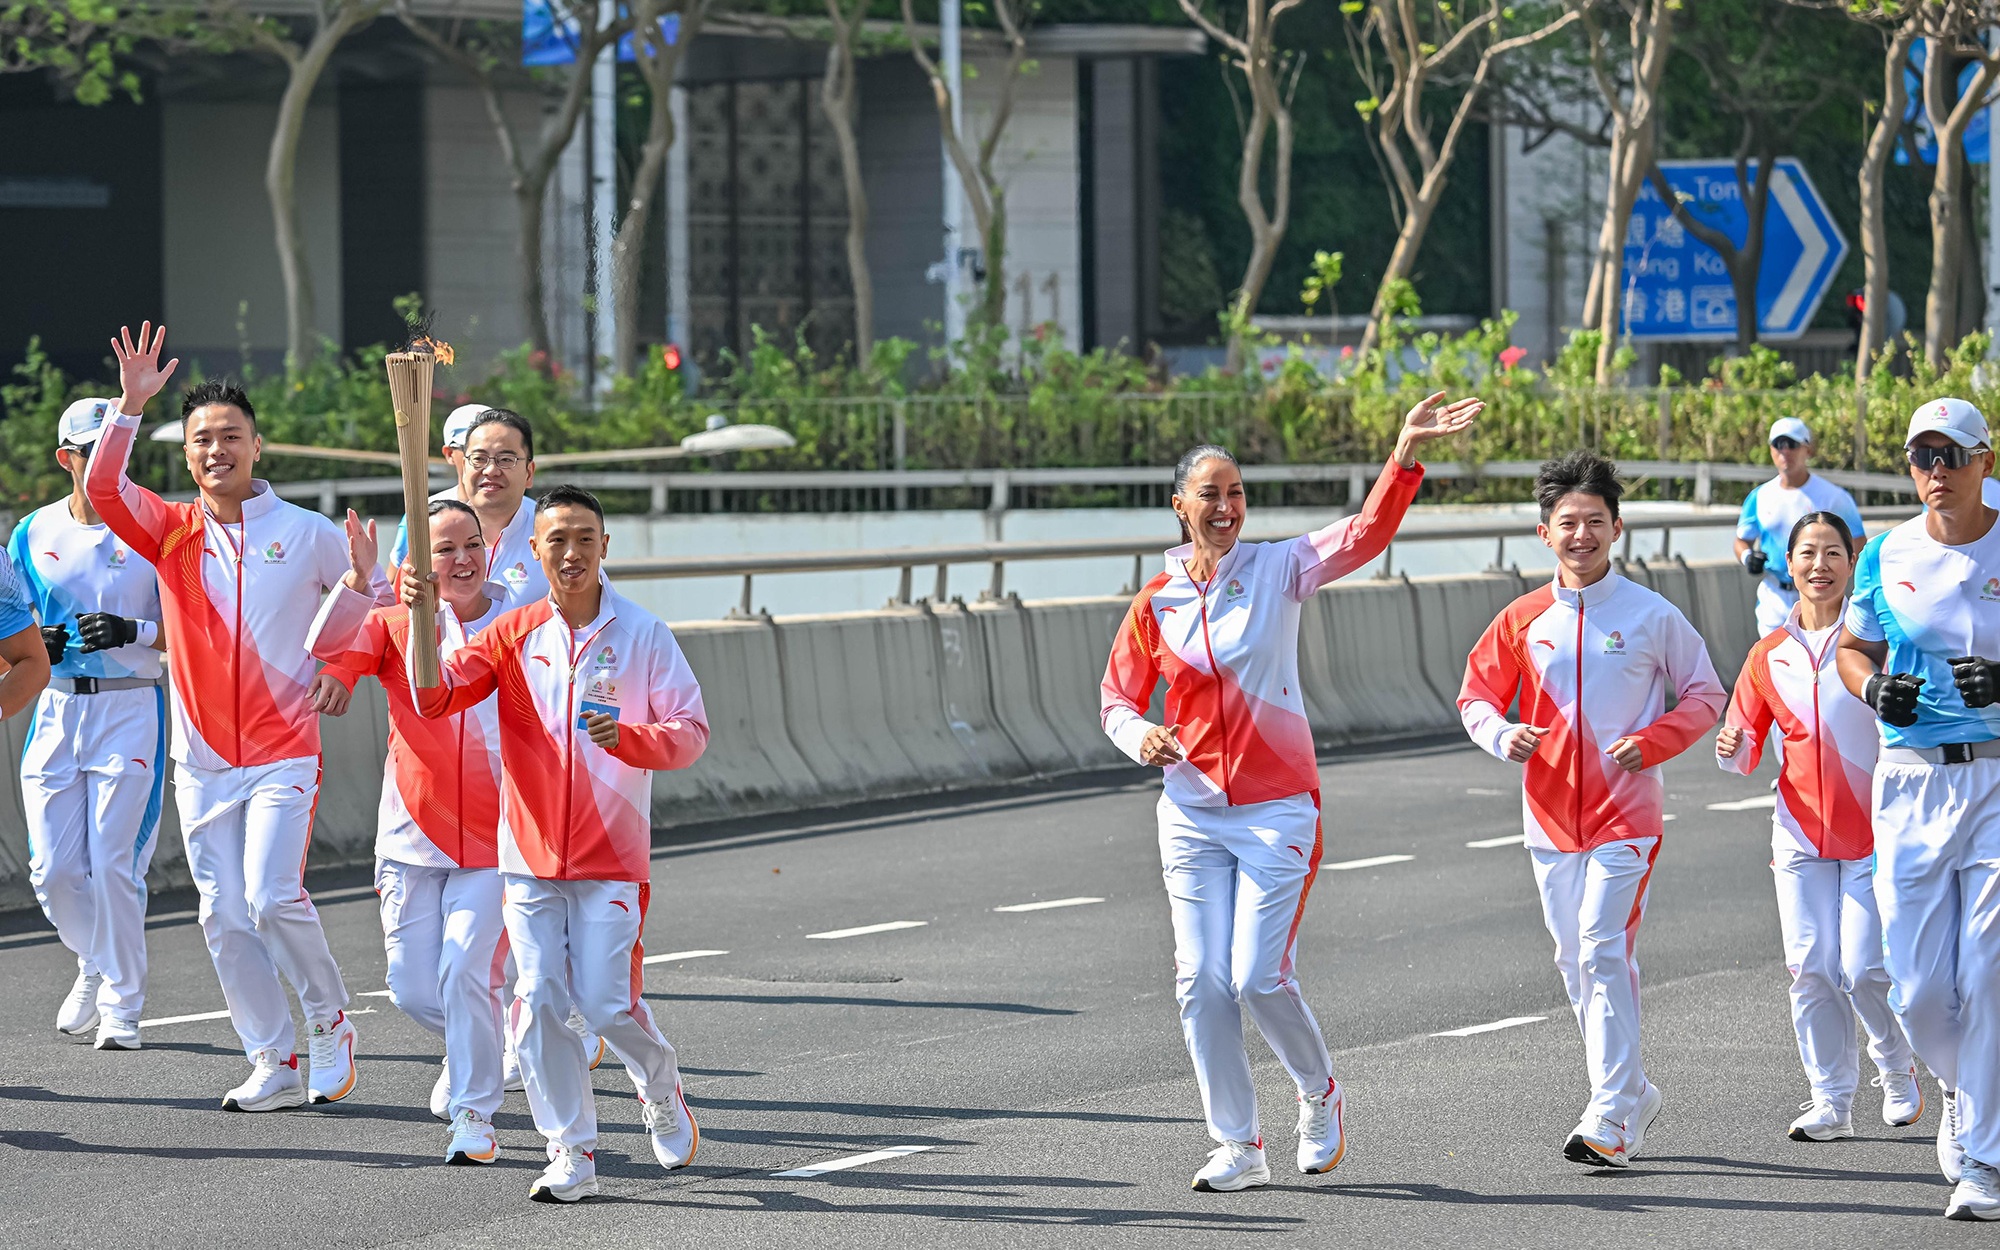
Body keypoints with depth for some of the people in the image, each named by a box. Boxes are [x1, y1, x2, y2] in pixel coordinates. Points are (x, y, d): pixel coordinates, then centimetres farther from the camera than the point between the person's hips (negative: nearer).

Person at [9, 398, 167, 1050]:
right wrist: (36, 644, -7)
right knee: (53, 871, 2)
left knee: (114, 866, -7)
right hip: (56, 706, 3)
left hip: (130, 708, -3)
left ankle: (121, 1005, 5)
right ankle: (97, 965, 30)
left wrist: (133, 632, -20)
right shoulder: (32, 534, 8)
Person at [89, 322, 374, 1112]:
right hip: (201, 756, 3)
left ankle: (331, 1020, 5)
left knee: (274, 896, -18)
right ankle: (275, 1067, 11)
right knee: (224, 916, 2)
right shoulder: (173, 532, 4)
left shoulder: (309, 534, 0)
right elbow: (103, 488, -13)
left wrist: (346, 665, 0)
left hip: (284, 750, -3)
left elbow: (377, 600, 14)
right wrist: (131, 404, -22)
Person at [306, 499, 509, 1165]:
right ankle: (467, 1051, 37)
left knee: (468, 974, -14)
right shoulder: (392, 625, 1)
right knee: (414, 989, 3)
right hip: (413, 835, 2)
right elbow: (329, 650, -17)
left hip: (493, 840, -2)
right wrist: (358, 582, -30)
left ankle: (474, 1113, 1)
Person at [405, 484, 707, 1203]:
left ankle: (663, 1096, 24)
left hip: (611, 856, -2)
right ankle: (572, 1157, 2)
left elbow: (690, 731, -2)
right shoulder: (512, 636, 4)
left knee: (607, 1003, -7)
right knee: (538, 1003, -5)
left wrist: (629, 737, -22)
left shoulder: (643, 634, 0)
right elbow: (435, 698, -5)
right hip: (530, 853, 2)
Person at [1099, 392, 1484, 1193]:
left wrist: (1407, 453, -29)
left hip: (1278, 810, -3)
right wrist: (1140, 736, -9)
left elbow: (1366, 533, -15)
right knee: (1202, 981, -2)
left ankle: (1320, 1093, 19)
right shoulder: (1157, 602, 4)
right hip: (1192, 811, 3)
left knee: (1258, 977, -10)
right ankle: (1237, 1148, 9)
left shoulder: (1280, 570, -2)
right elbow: (1116, 698, 13)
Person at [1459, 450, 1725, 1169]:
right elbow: (1476, 696, 12)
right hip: (1551, 814, 5)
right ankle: (1632, 1093, 27)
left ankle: (1610, 1122, -16)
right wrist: (1504, 736, -10)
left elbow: (1705, 697, 5)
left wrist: (1651, 742, -12)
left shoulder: (1653, 617, -3)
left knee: (1604, 952, -15)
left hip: (1625, 813, -4)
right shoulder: (1523, 620, 4)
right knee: (1576, 963, 10)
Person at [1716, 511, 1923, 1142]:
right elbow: (1746, 751, 14)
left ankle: (1898, 1072, 20)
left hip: (1874, 831, -3)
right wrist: (1734, 752, -8)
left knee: (1865, 970, -8)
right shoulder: (1770, 654, 8)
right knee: (1811, 971, -1)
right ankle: (1830, 1102, 8)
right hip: (1801, 831, 3)